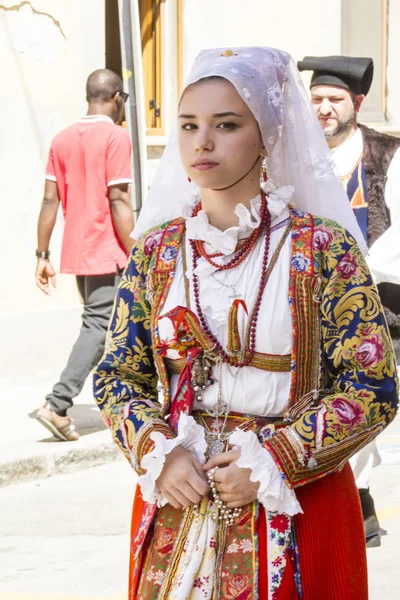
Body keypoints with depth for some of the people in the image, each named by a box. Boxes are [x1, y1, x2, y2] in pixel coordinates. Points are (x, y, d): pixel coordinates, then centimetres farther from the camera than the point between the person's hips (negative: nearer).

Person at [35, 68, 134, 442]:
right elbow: (117, 200, -15)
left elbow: (50, 200, 6)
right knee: (98, 328, -7)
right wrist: (135, 255, -12)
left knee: (101, 325, 17)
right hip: (106, 255, -7)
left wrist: (43, 255, 9)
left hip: (75, 254, 7)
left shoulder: (63, 139, 8)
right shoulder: (115, 137, -10)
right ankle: (57, 406, -17)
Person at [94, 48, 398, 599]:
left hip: (296, 502, -3)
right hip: (176, 493, 3)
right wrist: (160, 454, -11)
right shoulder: (157, 249, 3)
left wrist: (273, 462, -15)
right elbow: (118, 375, 7)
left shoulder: (321, 248, -8)